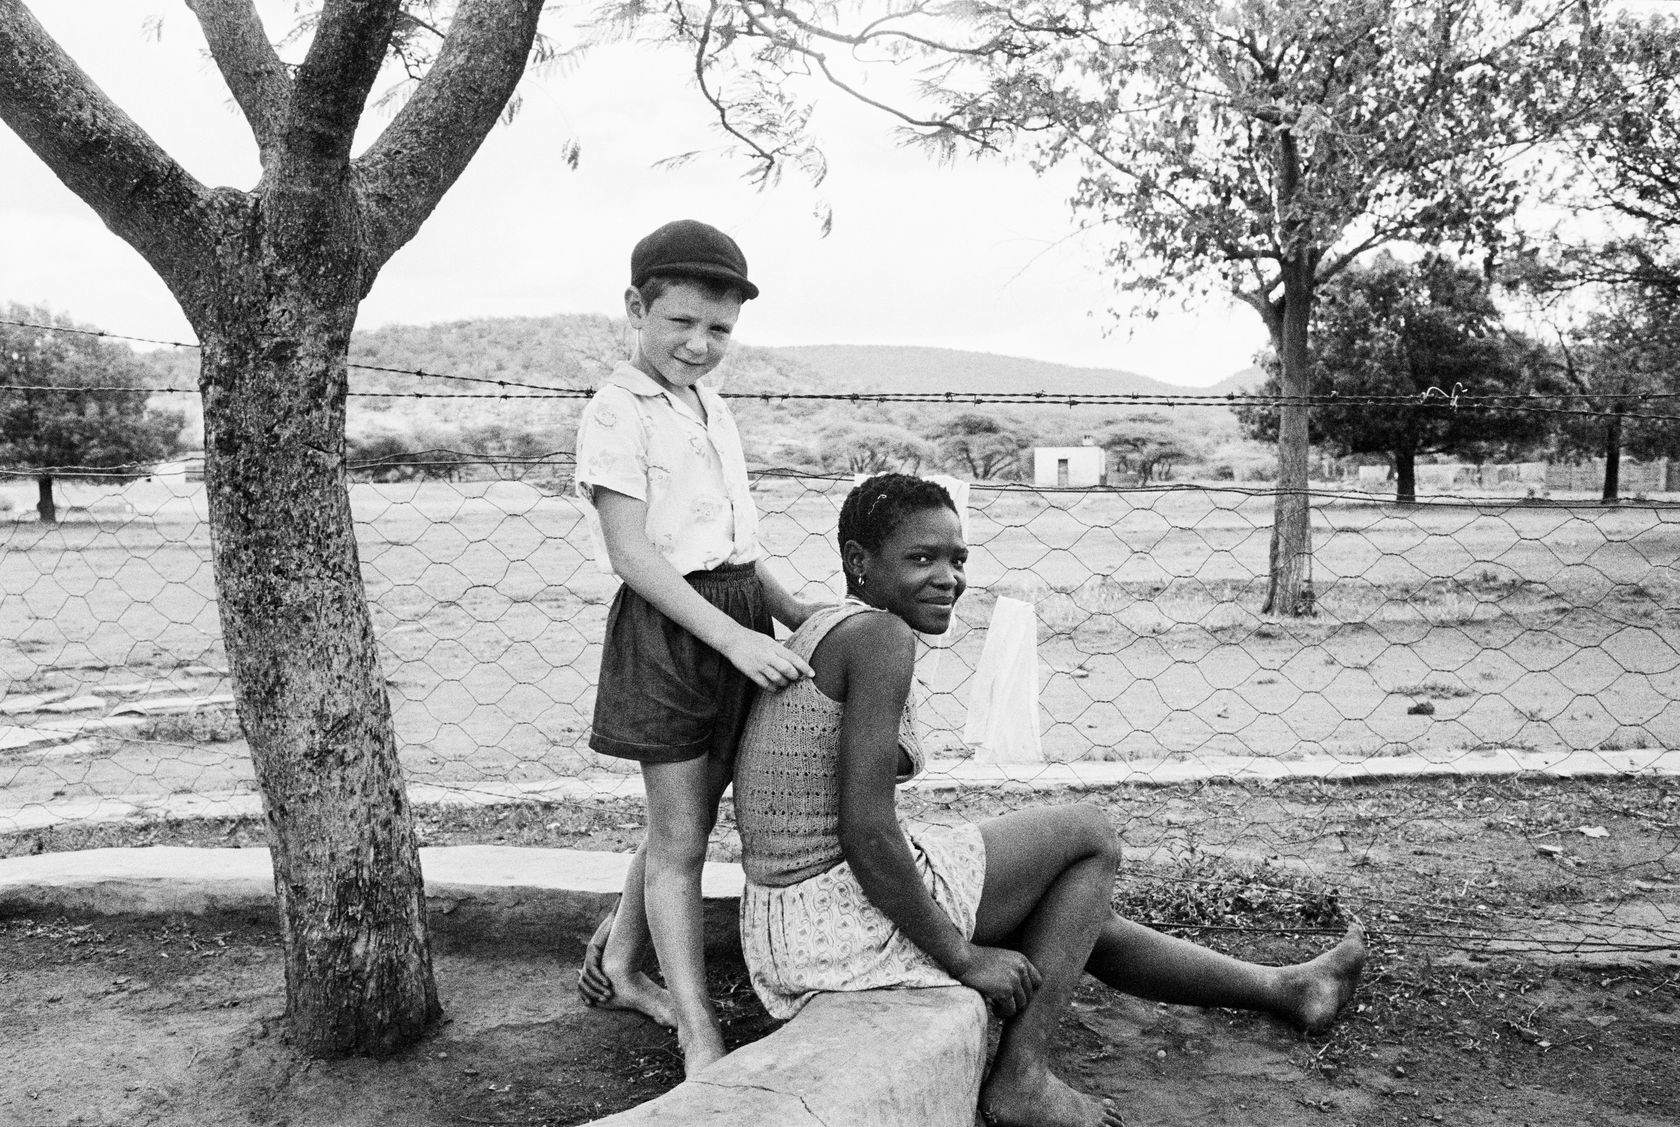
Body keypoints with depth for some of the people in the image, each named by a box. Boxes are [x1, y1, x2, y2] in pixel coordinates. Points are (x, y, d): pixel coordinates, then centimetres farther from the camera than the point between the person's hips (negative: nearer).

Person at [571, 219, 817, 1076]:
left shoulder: (712, 412, 14)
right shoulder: (616, 412, -11)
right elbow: (633, 554, -18)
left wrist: (792, 611, 4)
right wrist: (733, 636, -24)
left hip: (735, 623, 8)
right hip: (665, 629, -8)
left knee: (686, 822, 18)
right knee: (678, 840, 0)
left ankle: (616, 967, 38)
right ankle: (701, 1039, 10)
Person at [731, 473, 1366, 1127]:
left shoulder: (819, 633, 13)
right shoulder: (880, 635, -17)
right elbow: (866, 832, -23)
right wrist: (962, 957, -12)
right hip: (844, 918, -10)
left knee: (1082, 920, 22)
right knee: (1091, 835, 5)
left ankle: (1285, 988, 40)